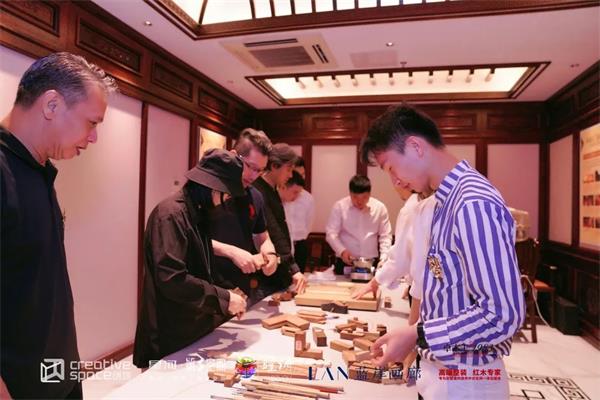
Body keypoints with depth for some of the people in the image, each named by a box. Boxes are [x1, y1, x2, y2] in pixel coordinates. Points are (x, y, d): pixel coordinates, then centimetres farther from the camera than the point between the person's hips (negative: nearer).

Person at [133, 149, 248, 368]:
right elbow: (171, 279, -27)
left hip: (195, 330, 9)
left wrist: (224, 297, 5)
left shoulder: (197, 213, 9)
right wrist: (223, 298, -20)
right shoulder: (171, 214, -19)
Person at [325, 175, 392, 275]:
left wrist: (384, 258, -9)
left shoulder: (380, 207, -2)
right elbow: (331, 233, -5)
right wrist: (342, 251, -20)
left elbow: (385, 236, 2)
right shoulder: (339, 206, -6)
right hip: (346, 262, -1)